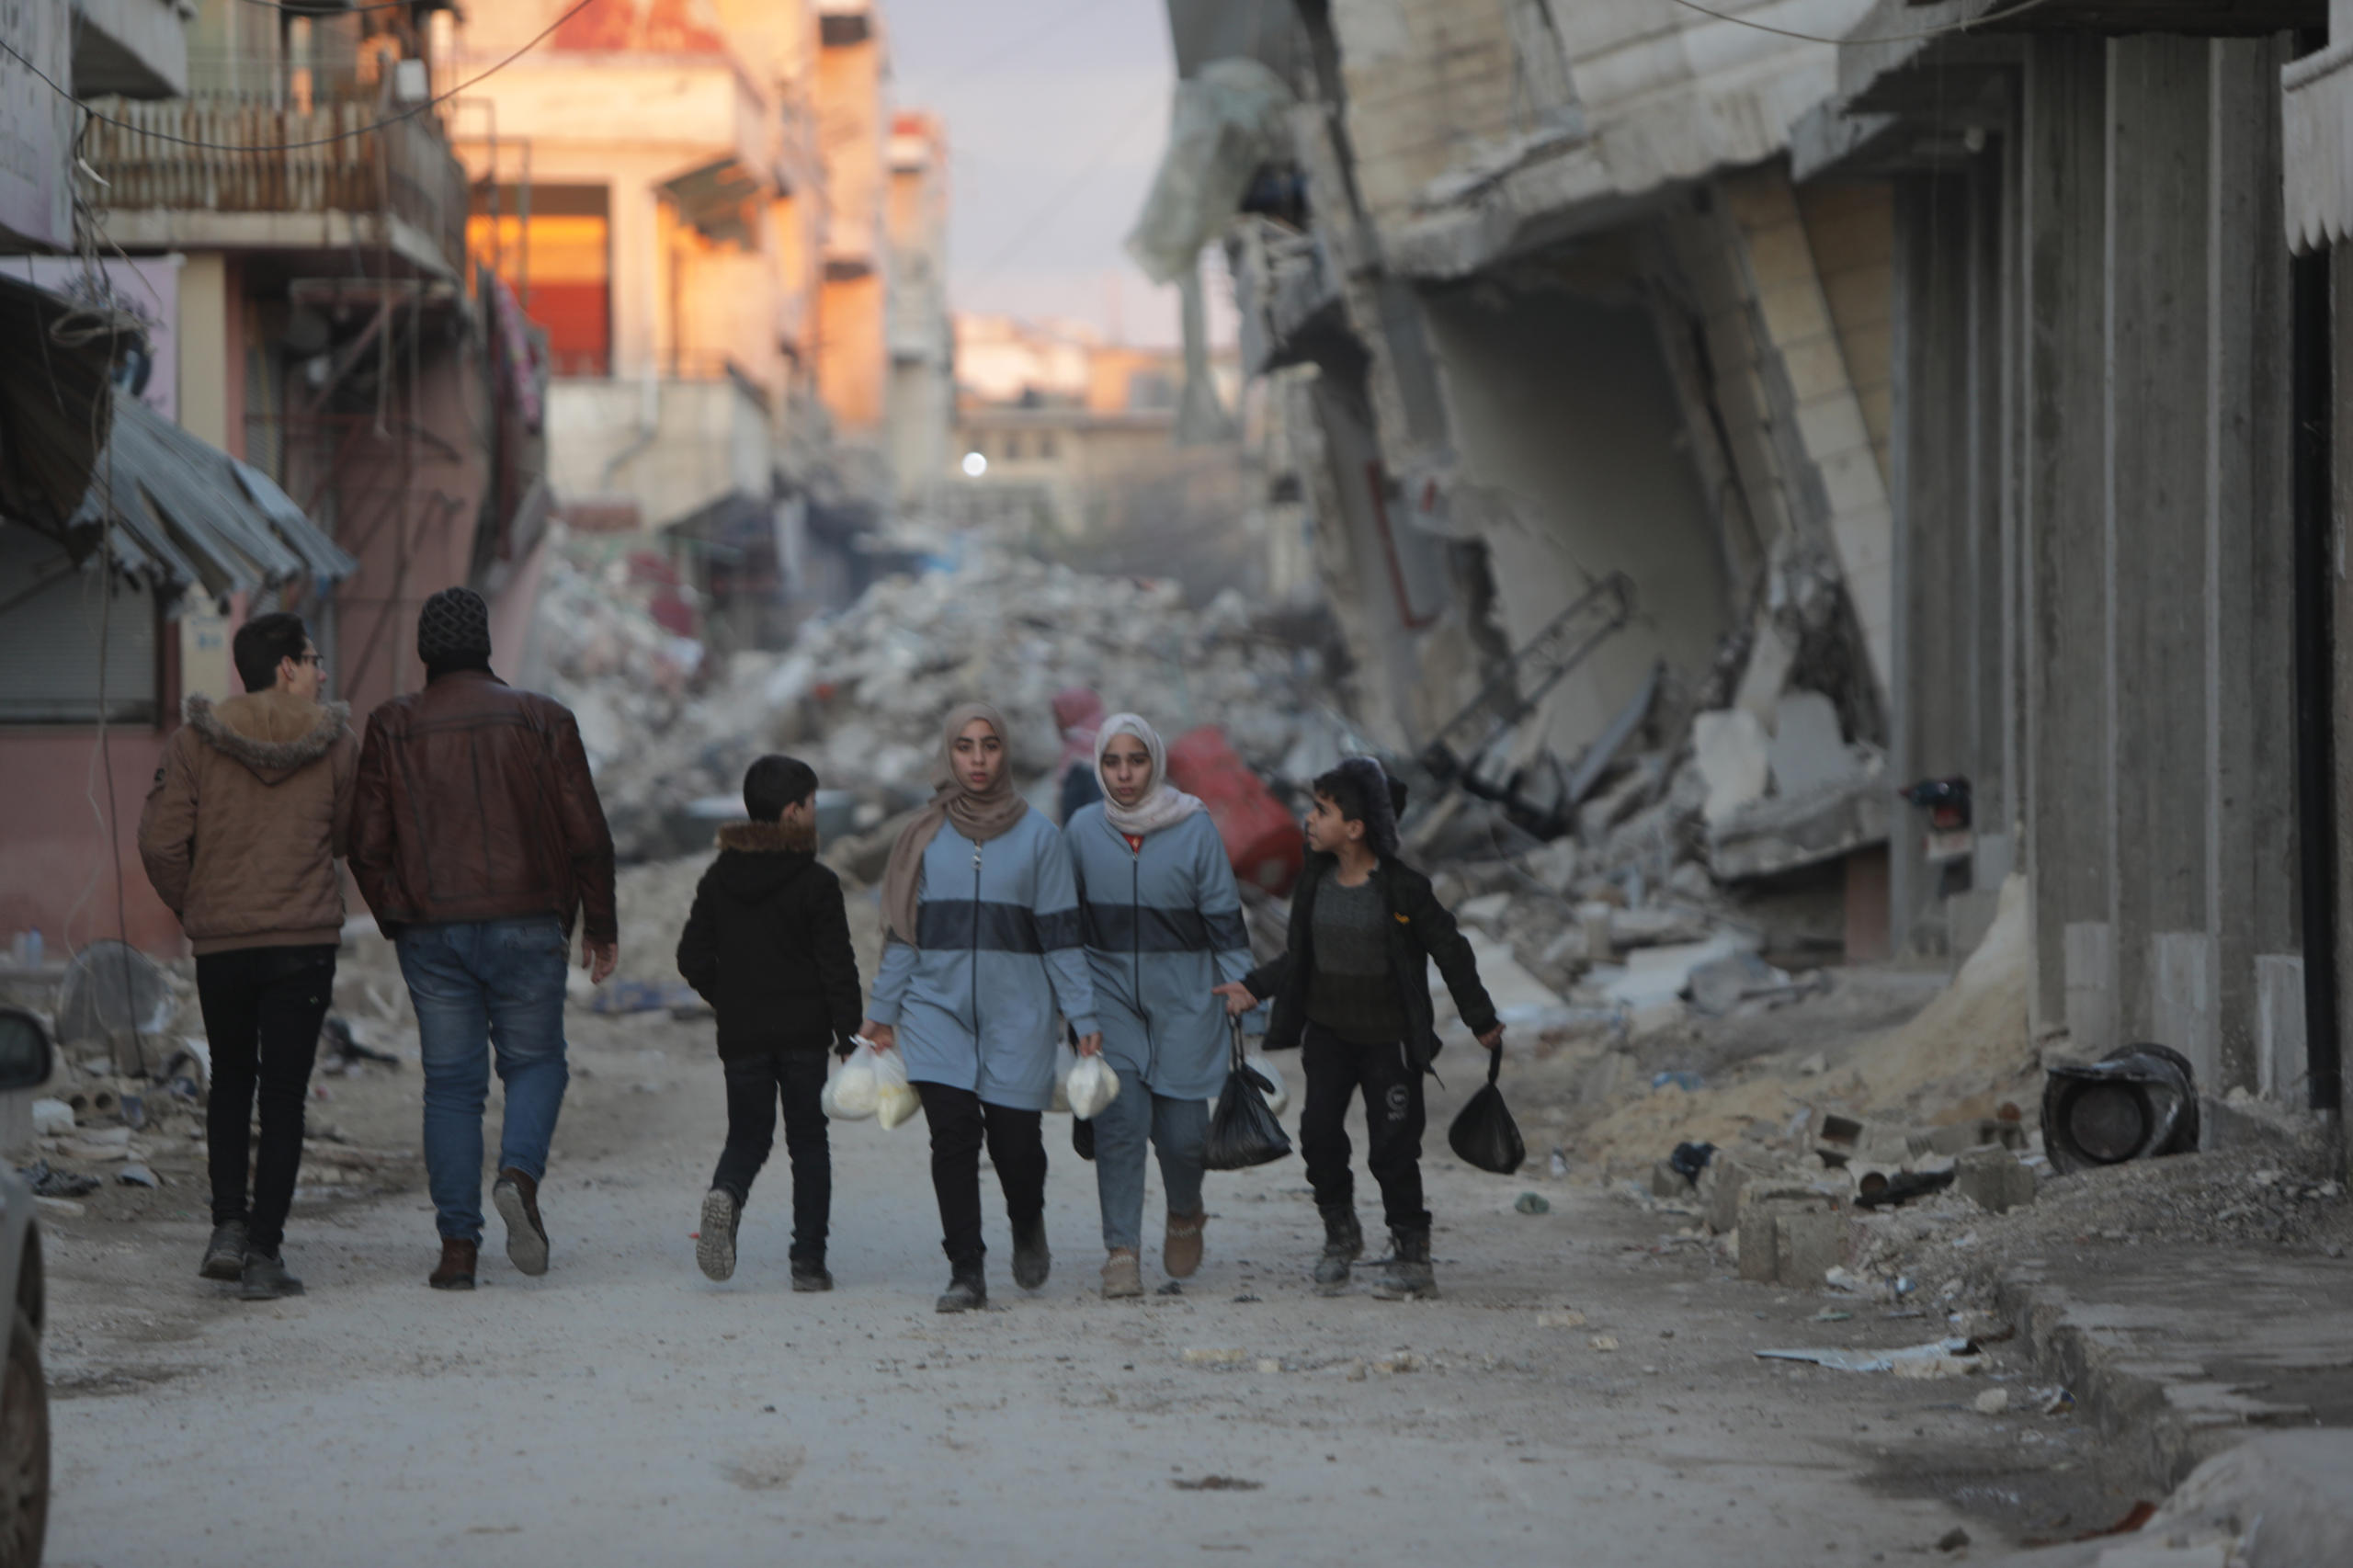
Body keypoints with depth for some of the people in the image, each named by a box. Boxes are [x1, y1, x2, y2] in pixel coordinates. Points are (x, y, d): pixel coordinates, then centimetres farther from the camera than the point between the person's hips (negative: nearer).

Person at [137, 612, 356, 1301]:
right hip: (305, 940, -2)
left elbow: (160, 840, -6)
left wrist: (191, 909, 9)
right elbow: (353, 837, 2)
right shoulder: (334, 742, -3)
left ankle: (228, 1226, 8)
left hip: (219, 942, 2)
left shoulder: (198, 740, -3)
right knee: (283, 1098, 3)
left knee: (231, 1081, 20)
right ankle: (263, 1253, -3)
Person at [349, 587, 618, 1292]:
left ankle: (457, 1245, 0)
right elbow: (586, 834, 0)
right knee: (535, 1060, 14)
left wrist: (396, 919, 16)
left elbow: (367, 843, 1)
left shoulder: (393, 728, 2)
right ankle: (520, 1174, -14)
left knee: (451, 1083, 6)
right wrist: (600, 926, 10)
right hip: (526, 925, -1)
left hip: (432, 934, 1)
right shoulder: (542, 719, 1)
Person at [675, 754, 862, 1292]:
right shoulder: (816, 883, -8)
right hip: (805, 1033, -3)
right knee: (808, 1143, 8)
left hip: (741, 1035, 3)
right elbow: (838, 968, -10)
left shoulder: (718, 879, 5)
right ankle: (808, 1260, 3)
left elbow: (692, 958, 7)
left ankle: (726, 1194, -23)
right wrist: (848, 1037, -5)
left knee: (747, 1137, 11)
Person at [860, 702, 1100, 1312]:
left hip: (1016, 1012, -1)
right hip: (938, 1008, 1)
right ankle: (965, 1272, -5)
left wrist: (1083, 1017, 0)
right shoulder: (926, 836, 8)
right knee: (953, 1136, -10)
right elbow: (904, 930, 12)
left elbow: (1061, 934, 4)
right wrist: (882, 1011, 9)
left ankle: (1028, 1228, 30)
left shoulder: (1037, 835, 3)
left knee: (1014, 1140, -2)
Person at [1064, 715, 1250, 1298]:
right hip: (1110, 993, 1)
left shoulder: (1194, 828, -4)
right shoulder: (1083, 830, 2)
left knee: (1182, 1128, -1)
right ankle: (1121, 1250, -7)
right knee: (1120, 1121, -12)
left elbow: (1224, 916, 1)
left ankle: (1186, 1214, 30)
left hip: (1183, 998, -1)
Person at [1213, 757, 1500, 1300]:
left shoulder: (1403, 888, -13)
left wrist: (1481, 1021, 1)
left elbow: (1450, 953, -4)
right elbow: (1298, 957, 14)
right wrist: (1254, 987, -1)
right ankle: (1340, 1232, 14)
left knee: (1392, 1148, -3)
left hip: (1389, 1038, -4)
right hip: (1327, 1030, 4)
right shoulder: (1314, 883, 3)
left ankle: (1412, 1257, 8)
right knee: (1319, 1132, -8)